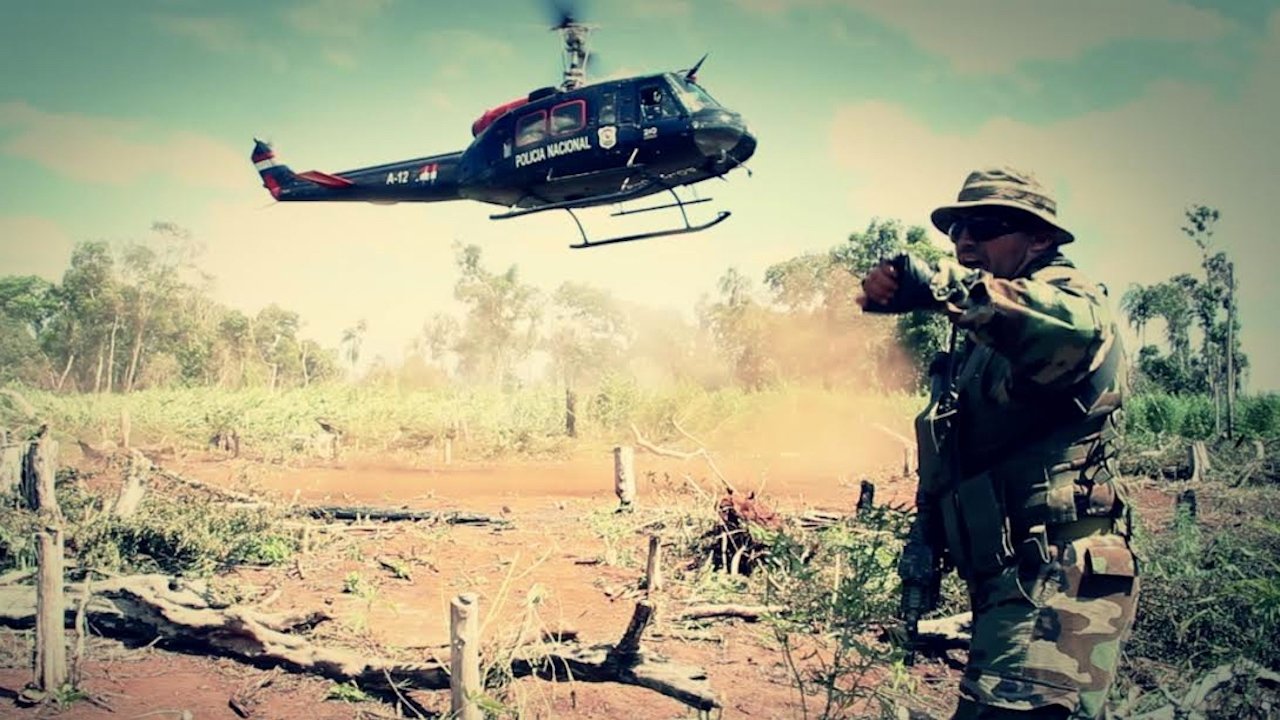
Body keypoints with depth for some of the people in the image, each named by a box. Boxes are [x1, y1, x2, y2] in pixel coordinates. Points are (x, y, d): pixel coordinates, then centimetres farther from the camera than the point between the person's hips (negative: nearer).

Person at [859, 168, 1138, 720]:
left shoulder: (1064, 297, -7)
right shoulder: (977, 339, 21)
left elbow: (1080, 330, -35)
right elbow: (945, 467, 25)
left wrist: (941, 286, -45)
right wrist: (922, 553, 14)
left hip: (1057, 584, -10)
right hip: (1005, 587, 10)